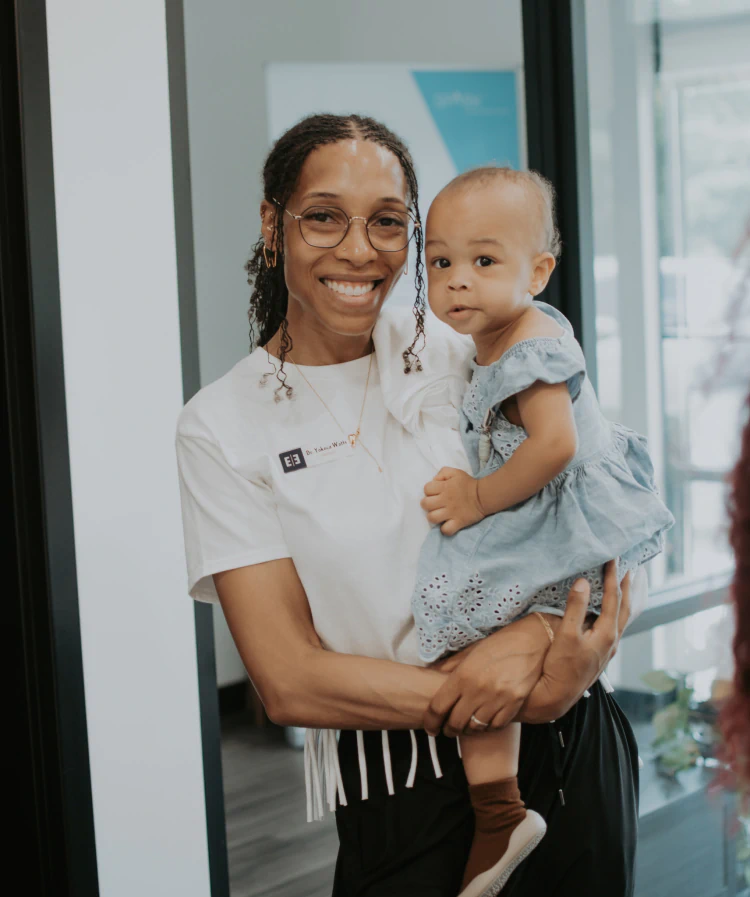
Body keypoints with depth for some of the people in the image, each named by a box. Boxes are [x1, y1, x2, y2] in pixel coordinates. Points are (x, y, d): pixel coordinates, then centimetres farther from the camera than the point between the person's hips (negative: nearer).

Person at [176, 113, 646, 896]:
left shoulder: (459, 352, 0)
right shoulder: (222, 426, -5)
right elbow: (289, 682, -11)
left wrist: (538, 635, -23)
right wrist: (520, 701, -21)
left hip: (569, 754, 3)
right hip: (399, 797, -2)